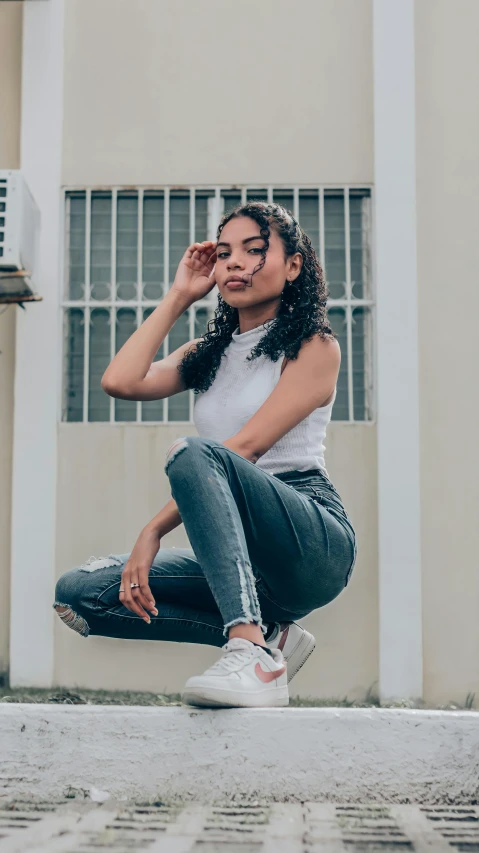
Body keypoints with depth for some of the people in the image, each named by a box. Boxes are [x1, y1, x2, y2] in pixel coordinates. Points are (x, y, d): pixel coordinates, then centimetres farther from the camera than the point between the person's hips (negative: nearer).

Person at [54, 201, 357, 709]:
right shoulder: (209, 354, 21)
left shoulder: (315, 347, 2)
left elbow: (248, 446, -11)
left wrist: (155, 529, -16)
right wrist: (178, 297, 12)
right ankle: (268, 633, -8)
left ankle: (252, 653, -41)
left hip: (313, 540, -7)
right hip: (242, 558, 7)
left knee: (192, 453, -32)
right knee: (78, 592, -9)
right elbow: (120, 382, 3)